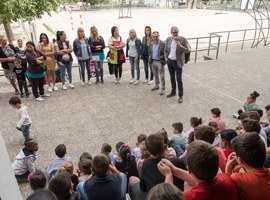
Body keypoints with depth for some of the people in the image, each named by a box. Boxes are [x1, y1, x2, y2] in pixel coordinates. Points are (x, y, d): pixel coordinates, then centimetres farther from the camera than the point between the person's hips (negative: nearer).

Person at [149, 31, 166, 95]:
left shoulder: (162, 44, -11)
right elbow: (149, 52, 18)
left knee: (161, 76, -1)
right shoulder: (151, 44, 8)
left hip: (159, 62, -6)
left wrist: (162, 59, -18)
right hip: (153, 61, 6)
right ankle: (157, 86, 34)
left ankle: (162, 89, 5)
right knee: (155, 75, 18)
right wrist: (150, 57, 5)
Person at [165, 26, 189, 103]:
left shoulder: (183, 39, -10)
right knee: (172, 77, 16)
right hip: (169, 61, 5)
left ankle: (180, 96, 6)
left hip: (177, 62, -4)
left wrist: (180, 46, -27)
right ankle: (173, 92, 33)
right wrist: (166, 58, 7)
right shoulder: (168, 39, 2)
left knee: (179, 79, -3)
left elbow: (187, 50, -11)